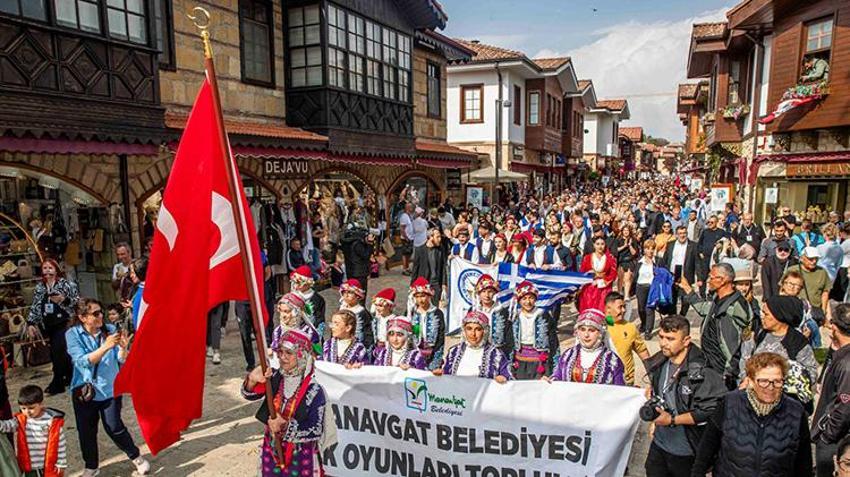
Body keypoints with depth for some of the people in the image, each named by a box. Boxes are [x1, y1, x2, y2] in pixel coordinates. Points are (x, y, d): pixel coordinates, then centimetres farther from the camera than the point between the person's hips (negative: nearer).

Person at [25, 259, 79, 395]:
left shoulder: (66, 284, -4)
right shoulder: (39, 287, 11)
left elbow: (78, 301, -6)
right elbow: (34, 307, 13)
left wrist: (64, 300, -21)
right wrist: (30, 323, 7)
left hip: (64, 323, -5)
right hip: (48, 325, 5)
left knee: (58, 352, -10)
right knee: (61, 353, 7)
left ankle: (57, 383, 2)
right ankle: (70, 377, 23)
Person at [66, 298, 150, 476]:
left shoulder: (110, 330, -8)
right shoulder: (73, 334, -8)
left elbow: (122, 360, -7)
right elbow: (82, 361, -20)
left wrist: (123, 347, -29)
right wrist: (106, 346, -33)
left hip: (109, 389, -1)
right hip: (84, 390, 1)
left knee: (115, 428, 1)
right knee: (86, 431, 13)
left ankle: (136, 456, 22)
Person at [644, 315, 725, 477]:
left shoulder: (701, 373, -25)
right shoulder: (661, 363, -2)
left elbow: (709, 412, -26)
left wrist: (672, 420, -24)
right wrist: (652, 390, 0)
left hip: (685, 451, -6)